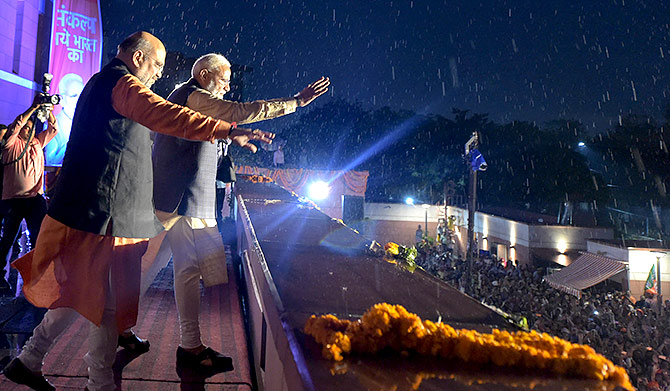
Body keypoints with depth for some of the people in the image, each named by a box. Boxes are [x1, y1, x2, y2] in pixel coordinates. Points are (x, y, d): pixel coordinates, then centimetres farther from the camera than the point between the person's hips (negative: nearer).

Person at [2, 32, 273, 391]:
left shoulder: (100, 82, 24)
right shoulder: (121, 83, -11)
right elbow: (168, 117, -28)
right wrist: (229, 131, -35)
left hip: (89, 210, 11)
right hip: (103, 213, -11)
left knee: (81, 292, 19)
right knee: (108, 300, -1)